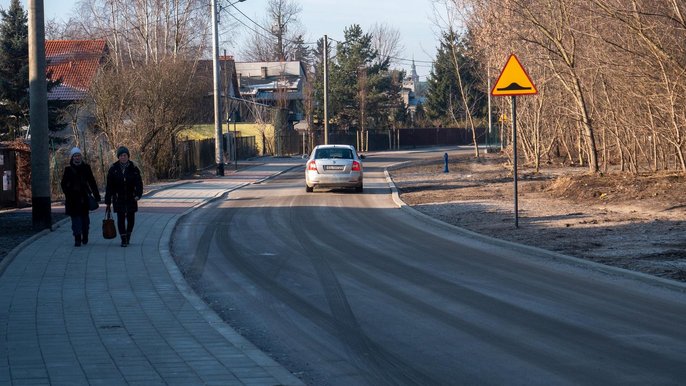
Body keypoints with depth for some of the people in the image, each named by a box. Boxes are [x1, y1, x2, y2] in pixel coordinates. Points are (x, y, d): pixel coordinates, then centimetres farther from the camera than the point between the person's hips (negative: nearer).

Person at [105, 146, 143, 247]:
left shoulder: (134, 169, -2)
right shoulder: (113, 169, -3)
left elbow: (139, 183, -5)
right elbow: (109, 186, 0)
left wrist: (138, 195, -23)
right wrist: (108, 201, -1)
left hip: (131, 199, 1)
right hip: (119, 199, -1)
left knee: (131, 218, 9)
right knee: (121, 218, -8)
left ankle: (128, 236, 30)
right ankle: (123, 240, -4)